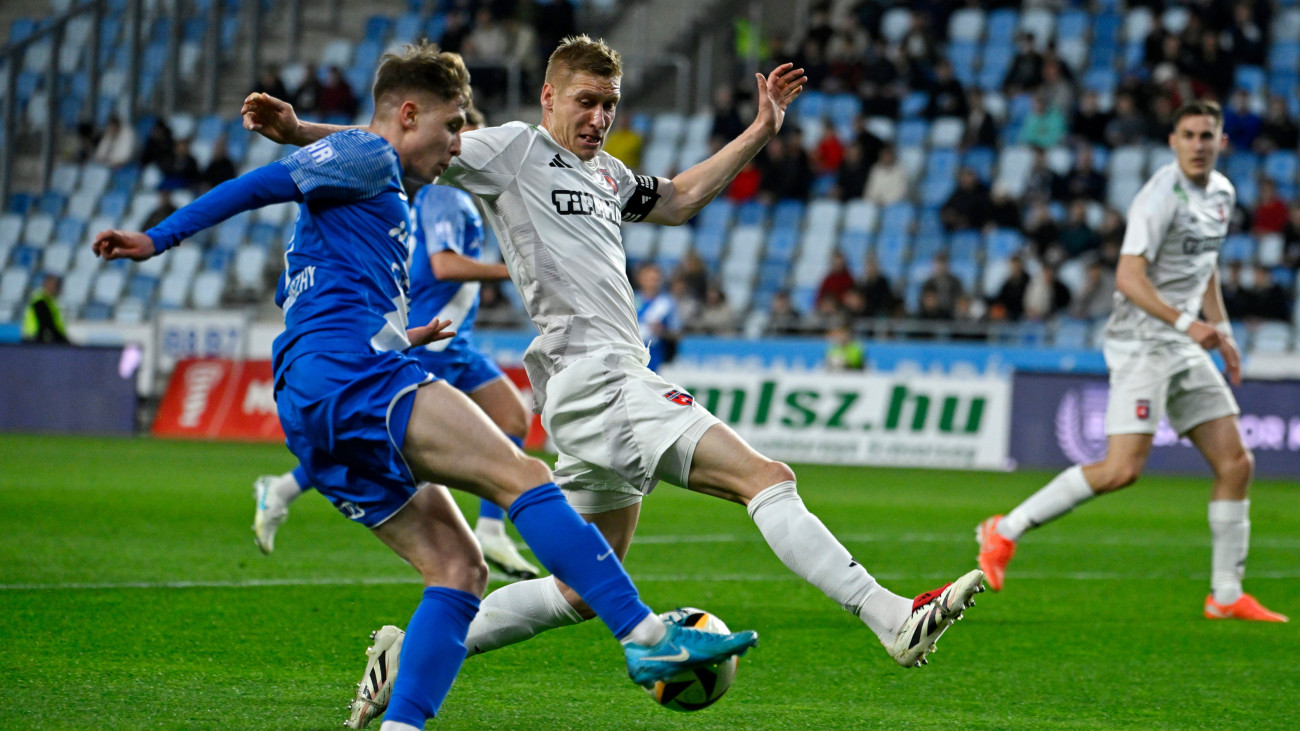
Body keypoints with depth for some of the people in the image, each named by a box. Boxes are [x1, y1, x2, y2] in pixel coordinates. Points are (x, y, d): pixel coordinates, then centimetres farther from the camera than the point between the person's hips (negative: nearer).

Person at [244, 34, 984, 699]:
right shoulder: (513, 150, 0)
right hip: (592, 377, -10)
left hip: (618, 383, 10)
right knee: (765, 477, -18)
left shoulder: (605, 173, 24)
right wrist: (299, 132, -12)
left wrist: (759, 133, 36)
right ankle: (894, 619, -24)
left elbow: (677, 199, 40)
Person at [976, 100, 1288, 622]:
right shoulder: (1162, 196, -15)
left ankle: (1227, 595, 11)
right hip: (1142, 343, -9)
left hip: (1184, 350, 9)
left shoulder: (1221, 192, 13)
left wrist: (1221, 329, 22)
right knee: (1123, 468, -19)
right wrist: (1185, 322, -30)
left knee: (1236, 463, 4)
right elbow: (1129, 276, -22)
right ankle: (1006, 531, -7)